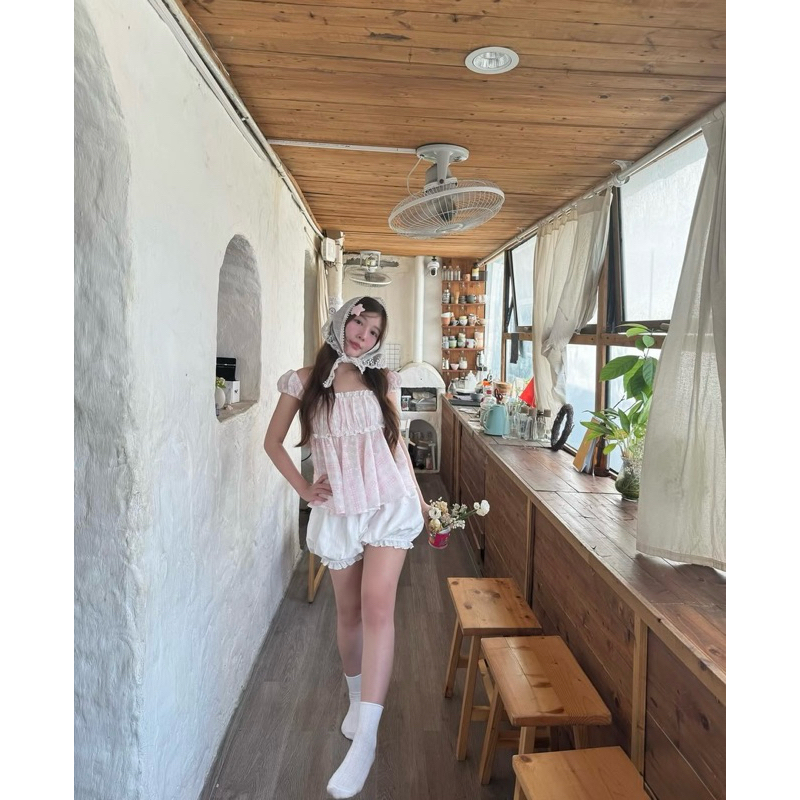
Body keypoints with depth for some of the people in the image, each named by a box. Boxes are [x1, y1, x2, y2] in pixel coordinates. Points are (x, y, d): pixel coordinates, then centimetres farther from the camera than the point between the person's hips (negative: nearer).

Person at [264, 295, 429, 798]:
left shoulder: (383, 381, 4)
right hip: (338, 509, 1)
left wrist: (419, 498, 13)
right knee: (348, 610, 13)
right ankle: (357, 696, 38)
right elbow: (273, 441, 8)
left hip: (388, 502, 0)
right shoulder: (305, 381, 0)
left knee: (377, 604, -14)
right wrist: (302, 488, -1)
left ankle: (365, 739, -10)